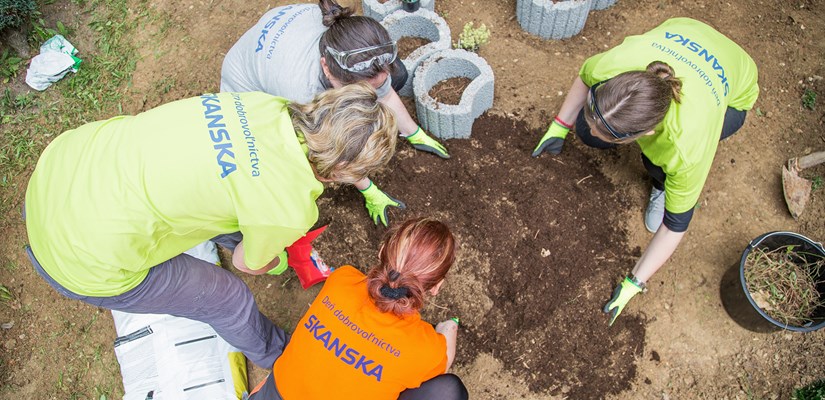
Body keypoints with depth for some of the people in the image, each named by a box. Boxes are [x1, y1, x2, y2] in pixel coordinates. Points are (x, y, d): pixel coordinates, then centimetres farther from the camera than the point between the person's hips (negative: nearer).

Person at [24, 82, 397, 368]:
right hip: (83, 259, -6)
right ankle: (280, 358, 43)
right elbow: (248, 263, -1)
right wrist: (277, 261, 23)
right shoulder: (291, 210, -25)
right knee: (229, 299, 13)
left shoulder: (263, 102, -8)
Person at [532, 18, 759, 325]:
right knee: (587, 131, -17)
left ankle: (661, 184, 5)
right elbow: (585, 76, -11)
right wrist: (559, 127, -9)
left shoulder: (688, 146, -43)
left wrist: (633, 284, -22)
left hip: (731, 95, -3)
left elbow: (676, 224, -27)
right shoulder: (613, 64, -40)